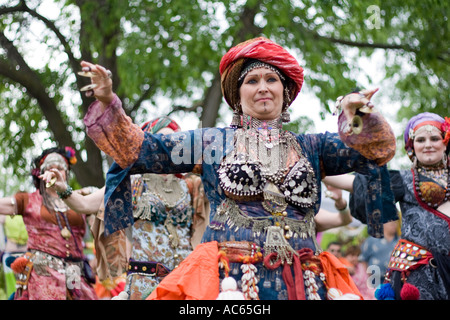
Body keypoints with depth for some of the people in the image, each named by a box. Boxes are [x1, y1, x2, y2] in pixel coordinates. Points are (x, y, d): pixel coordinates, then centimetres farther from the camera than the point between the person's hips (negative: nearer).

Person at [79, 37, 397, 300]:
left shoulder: (310, 147, 17)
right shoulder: (212, 142, 13)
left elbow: (378, 150, 9)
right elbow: (138, 149, 13)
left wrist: (363, 117, -10)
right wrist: (107, 104, 3)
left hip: (301, 282, 2)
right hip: (229, 278, -2)